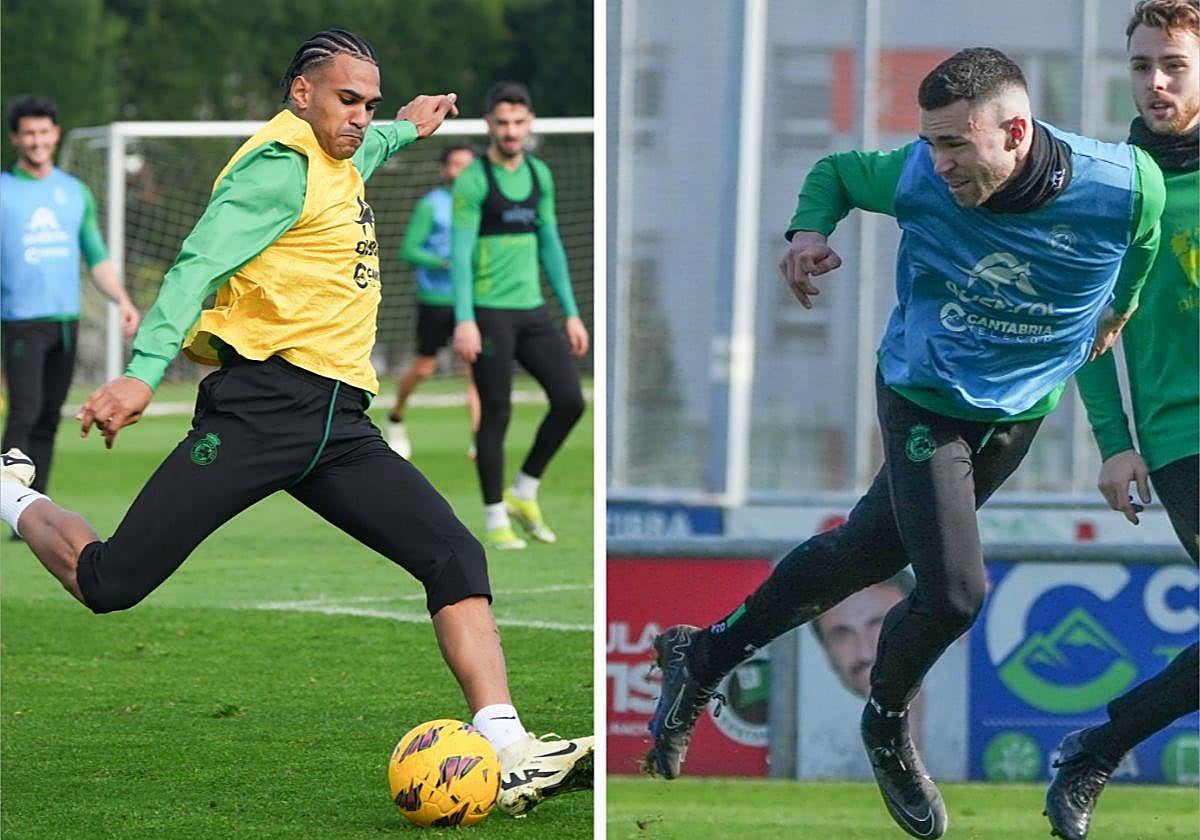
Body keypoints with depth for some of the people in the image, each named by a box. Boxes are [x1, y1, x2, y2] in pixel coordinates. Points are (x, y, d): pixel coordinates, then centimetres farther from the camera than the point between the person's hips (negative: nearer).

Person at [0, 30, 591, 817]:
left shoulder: (338, 164, 23)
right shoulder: (282, 166, -6)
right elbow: (200, 262, -18)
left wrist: (406, 129, 66)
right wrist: (143, 372, -30)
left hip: (339, 426, 8)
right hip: (262, 406, -8)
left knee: (456, 555, -12)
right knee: (108, 583, -8)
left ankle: (509, 755, -20)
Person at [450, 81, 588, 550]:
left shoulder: (539, 175, 11)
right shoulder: (473, 181, -8)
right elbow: (460, 253, -12)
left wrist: (571, 314, 14)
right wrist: (464, 320, -21)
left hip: (533, 311, 6)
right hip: (490, 313, -6)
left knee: (570, 400, -4)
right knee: (495, 415, -3)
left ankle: (524, 494, 13)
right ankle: (496, 520, 8)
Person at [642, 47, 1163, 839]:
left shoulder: (1125, 185, -23)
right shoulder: (918, 177, -24)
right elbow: (835, 171, -2)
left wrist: (1119, 308, 16)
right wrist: (810, 231, -22)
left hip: (1018, 416, 3)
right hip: (925, 403, -3)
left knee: (861, 554, 13)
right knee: (954, 592, -14)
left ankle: (704, 656, 32)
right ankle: (887, 728, 19)